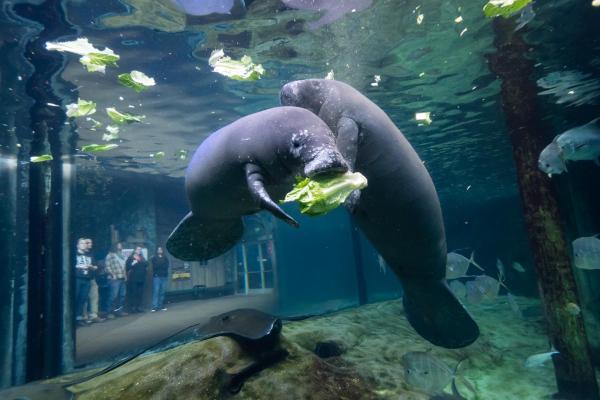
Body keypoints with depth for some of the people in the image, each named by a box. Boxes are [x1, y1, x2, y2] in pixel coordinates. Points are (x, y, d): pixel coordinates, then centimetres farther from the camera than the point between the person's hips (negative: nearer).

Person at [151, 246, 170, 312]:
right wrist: (162, 266, -5)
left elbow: (166, 267, 0)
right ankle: (155, 306, -10)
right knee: (156, 292, -9)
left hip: (164, 277, 3)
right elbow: (154, 266, -8)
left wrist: (158, 265, -4)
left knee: (162, 292, 4)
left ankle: (161, 306, 11)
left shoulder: (165, 259, 14)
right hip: (156, 277, -3)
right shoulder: (153, 258, 6)